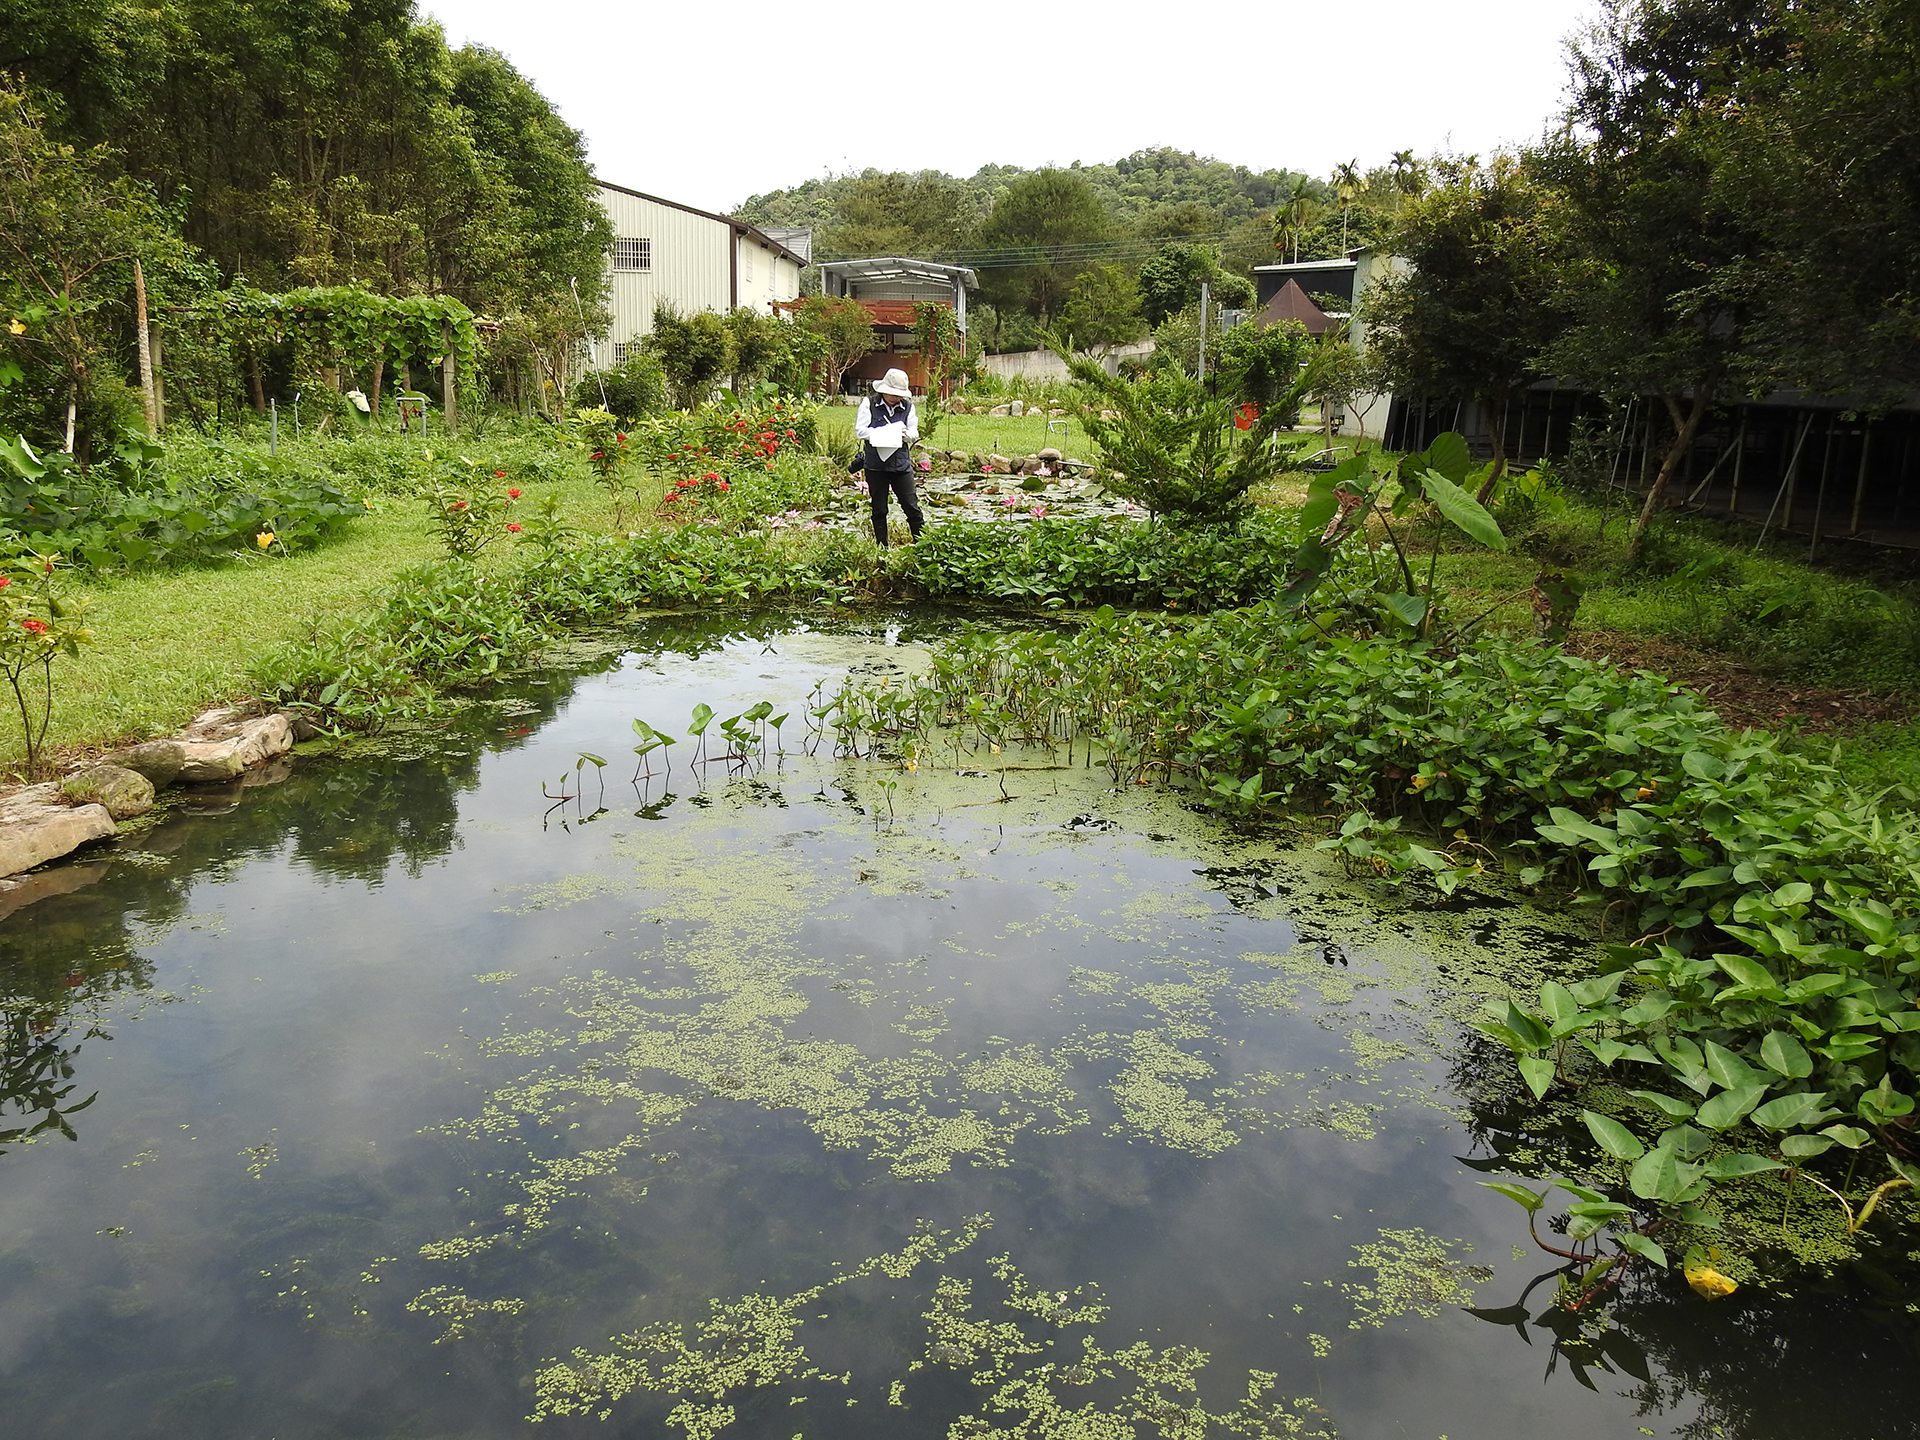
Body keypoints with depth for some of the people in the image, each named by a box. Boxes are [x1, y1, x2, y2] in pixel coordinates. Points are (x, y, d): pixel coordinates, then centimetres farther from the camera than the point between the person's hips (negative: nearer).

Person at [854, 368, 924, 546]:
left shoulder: (908, 407, 7)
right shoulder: (869, 403, 0)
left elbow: (914, 434, 6)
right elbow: (860, 431, -6)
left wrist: (904, 434, -17)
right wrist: (882, 434, -18)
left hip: (901, 463, 1)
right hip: (875, 463, -1)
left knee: (911, 506, -1)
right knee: (879, 509, 7)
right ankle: (882, 547, 16)